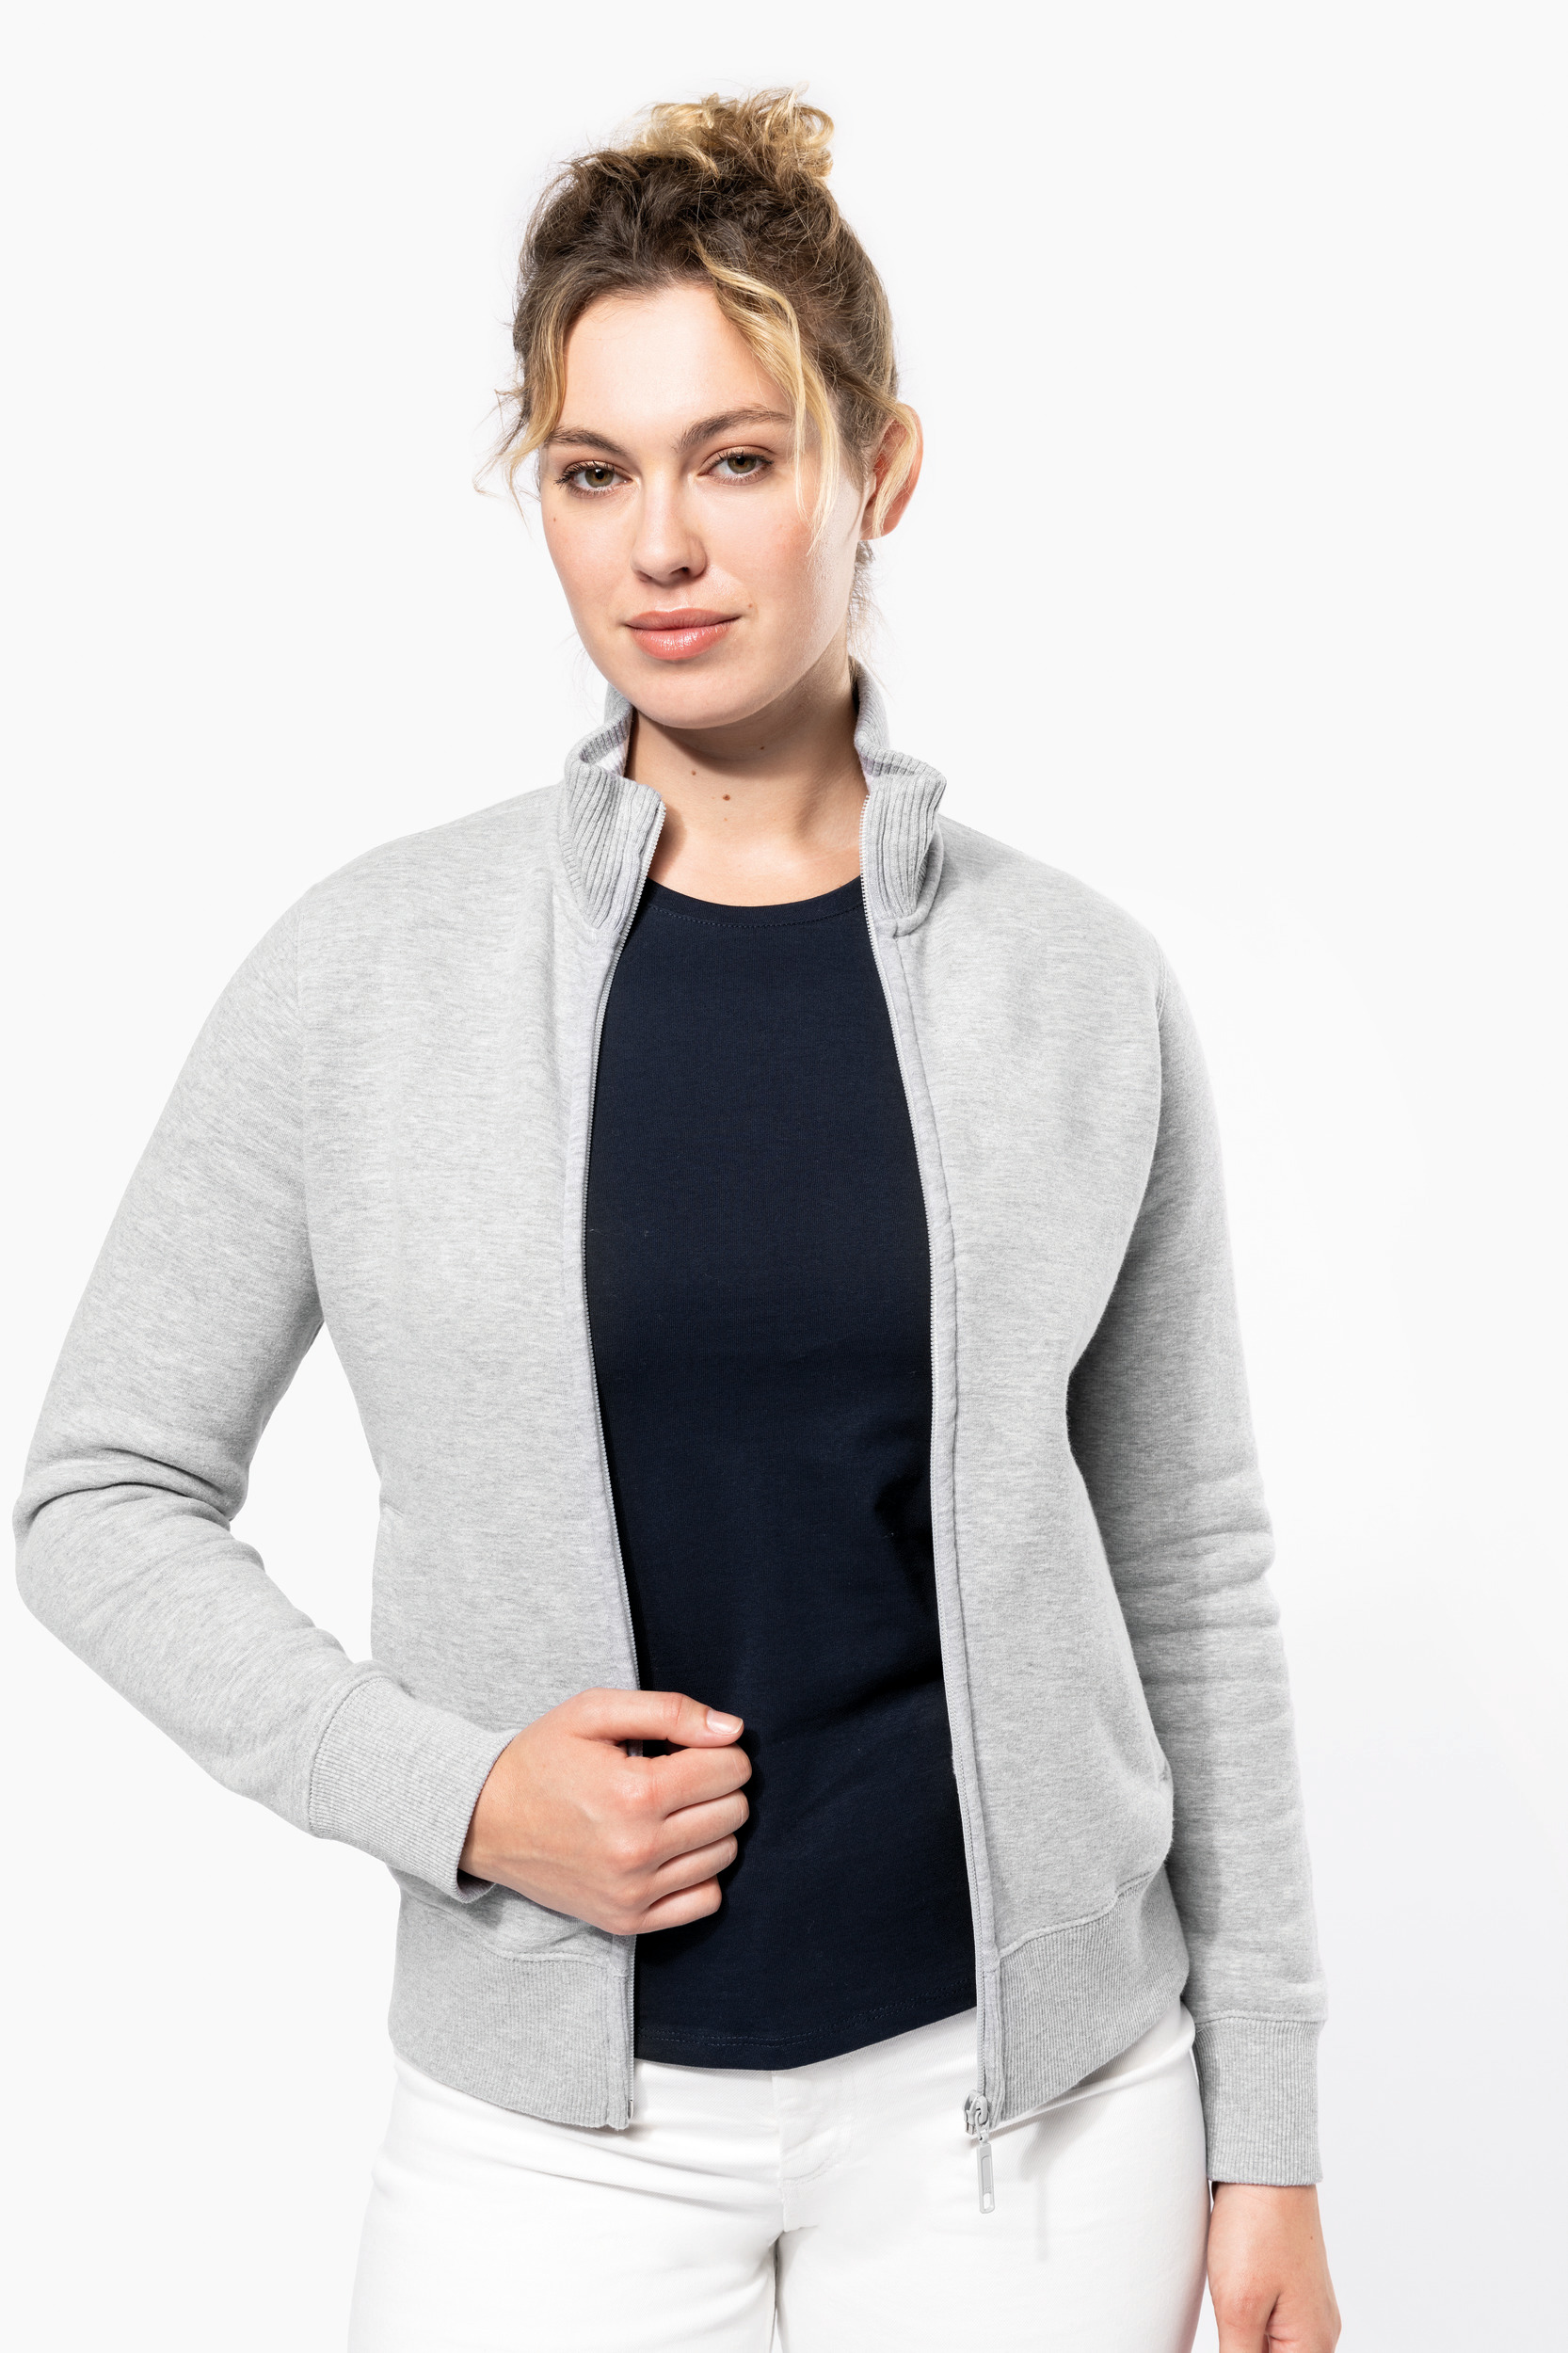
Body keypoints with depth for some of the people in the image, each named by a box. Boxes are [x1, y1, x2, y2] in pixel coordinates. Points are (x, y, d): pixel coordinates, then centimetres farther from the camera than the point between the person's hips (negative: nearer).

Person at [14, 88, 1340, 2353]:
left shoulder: (1081, 993, -2)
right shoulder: (369, 972, -4)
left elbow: (1192, 1577, 4)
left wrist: (1265, 2128, 5)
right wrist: (444, 1791, -12)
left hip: (1025, 2094, 1)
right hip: (560, 2125, 0)